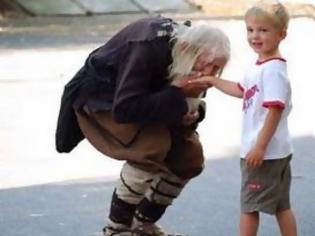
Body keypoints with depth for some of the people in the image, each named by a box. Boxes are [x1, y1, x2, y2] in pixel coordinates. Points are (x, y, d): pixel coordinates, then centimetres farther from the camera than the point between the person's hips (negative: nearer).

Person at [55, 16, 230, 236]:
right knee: (154, 144, -30)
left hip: (143, 97, 8)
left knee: (189, 156, -3)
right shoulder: (148, 47, -37)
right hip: (100, 96, -8)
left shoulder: (191, 57, -14)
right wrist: (175, 93, -40)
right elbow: (124, 109, -39)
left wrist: (191, 113, -22)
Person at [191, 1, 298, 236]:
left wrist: (260, 147, -26)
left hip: (264, 152, -9)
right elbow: (243, 90, 27)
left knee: (250, 205, 1)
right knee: (281, 205, 15)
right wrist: (213, 81, 24)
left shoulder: (273, 70, -21)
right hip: (278, 151, 9)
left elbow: (275, 110, -26)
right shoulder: (260, 66, 9)